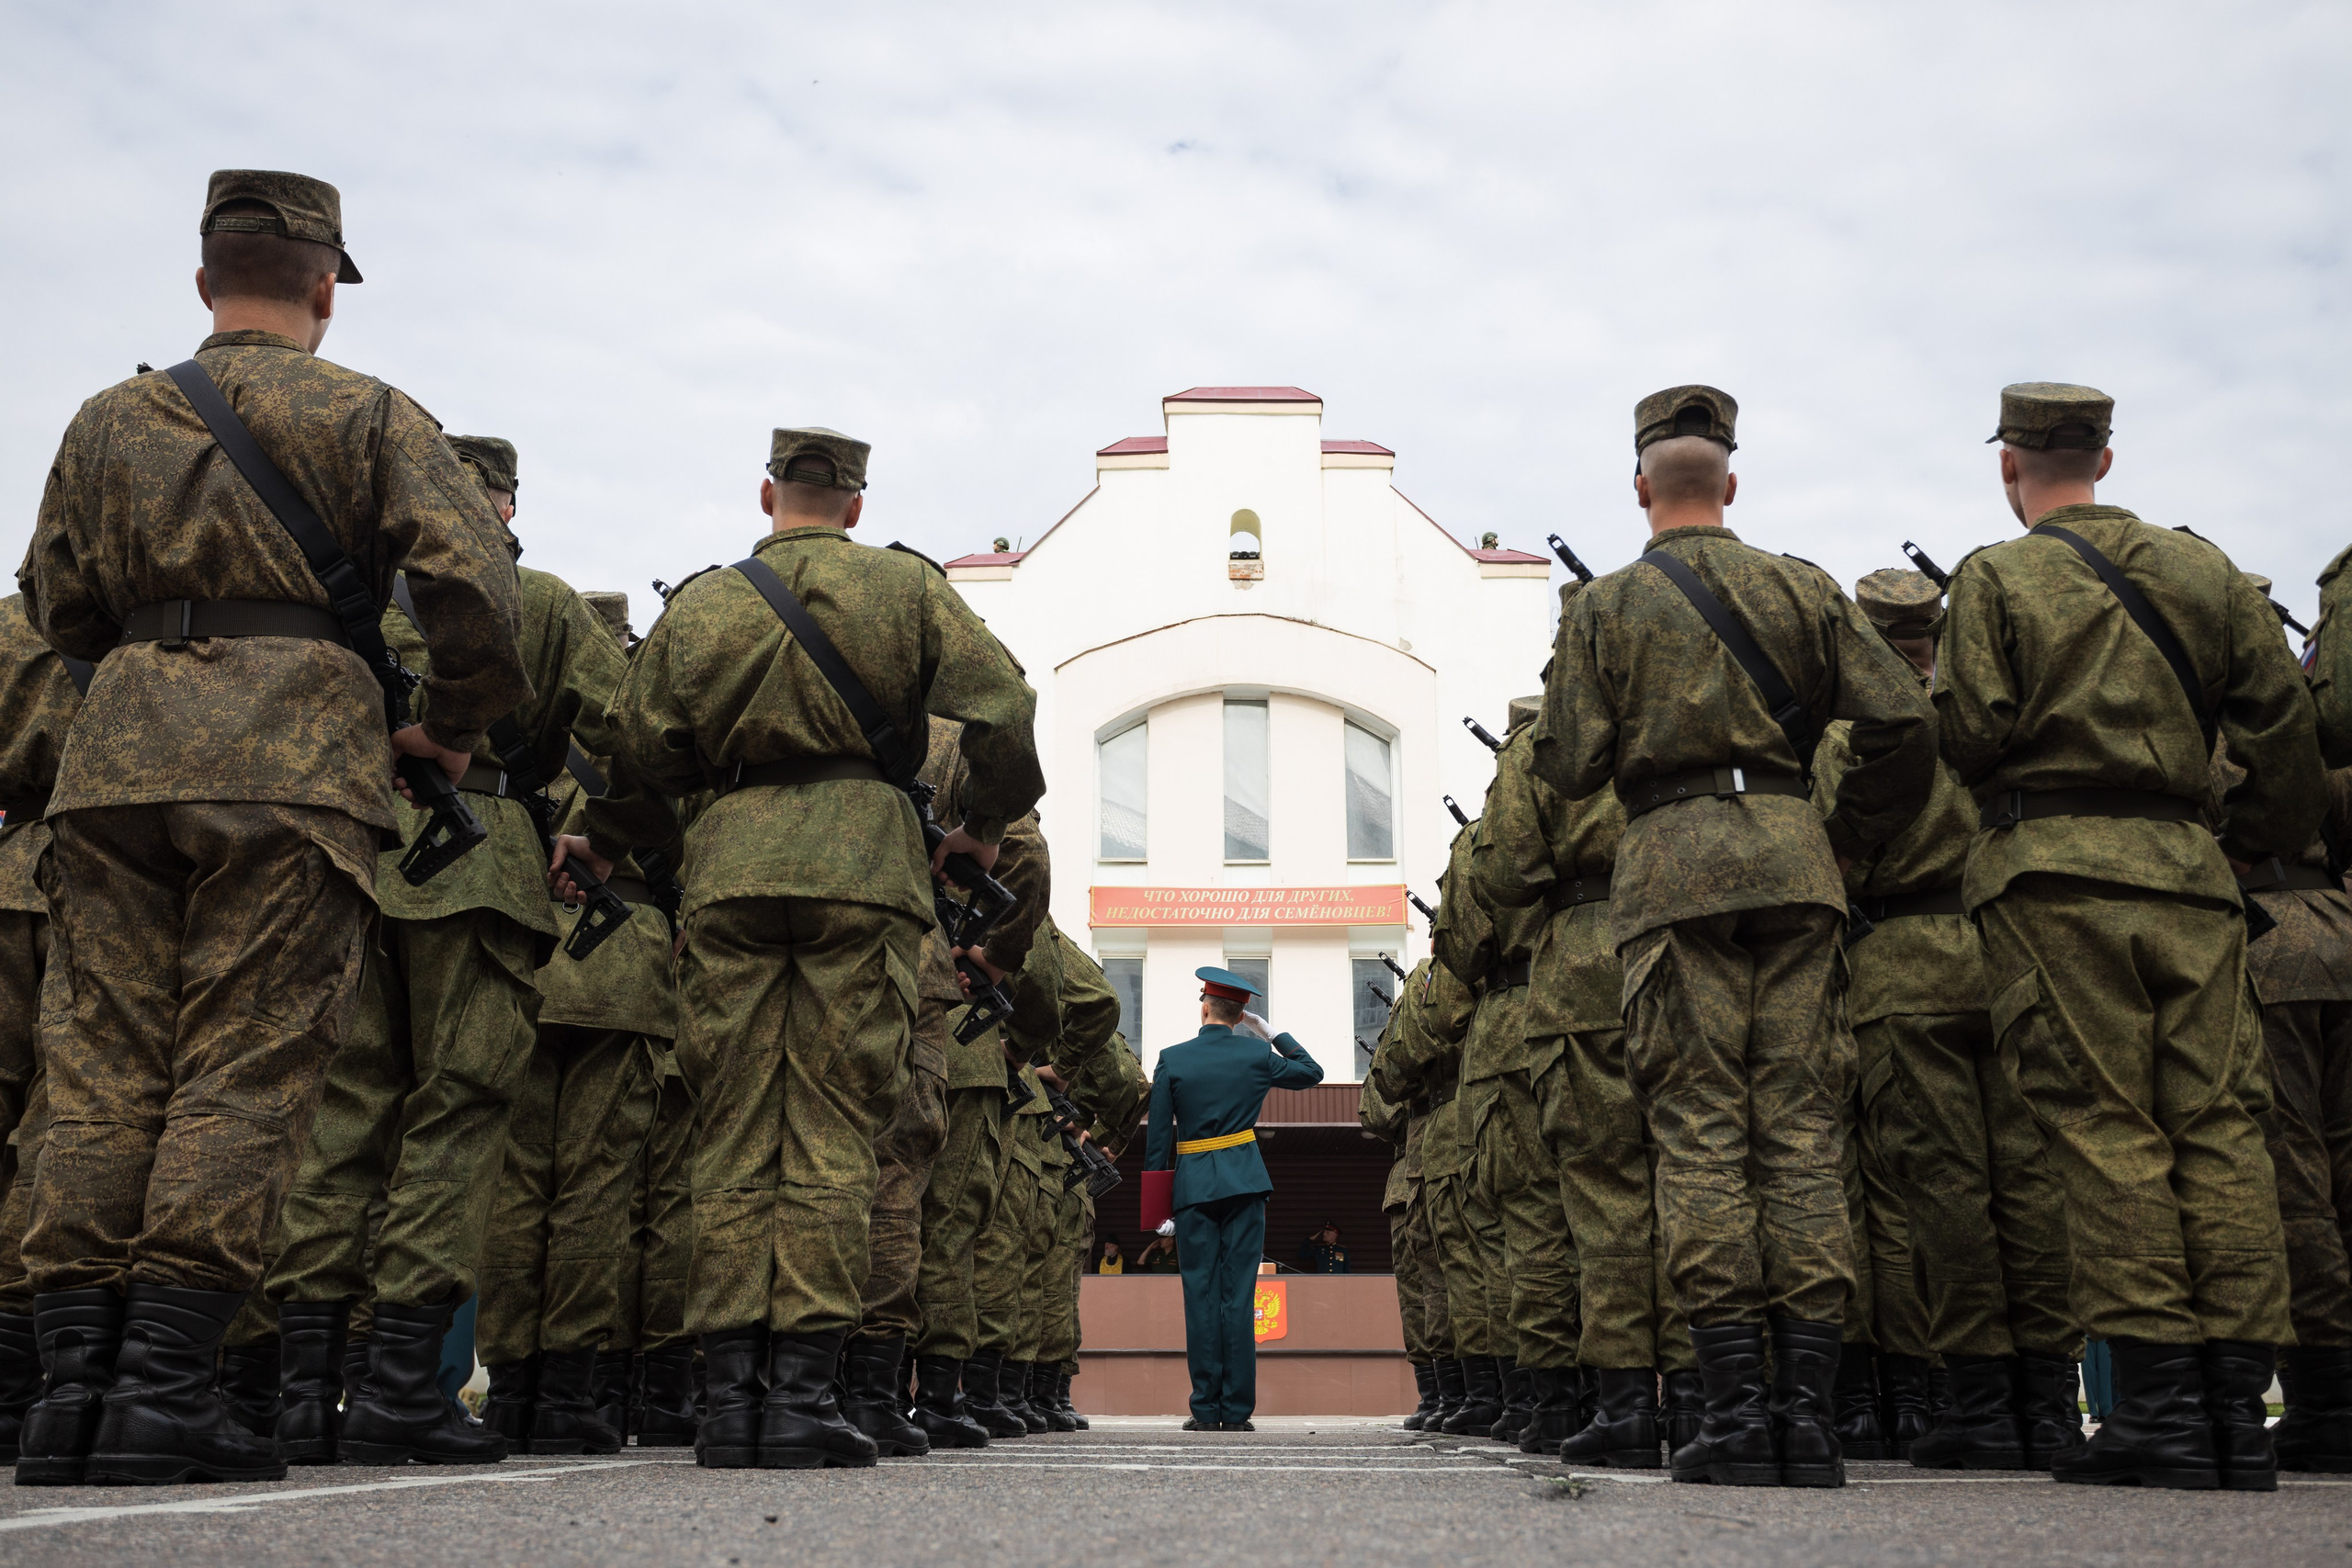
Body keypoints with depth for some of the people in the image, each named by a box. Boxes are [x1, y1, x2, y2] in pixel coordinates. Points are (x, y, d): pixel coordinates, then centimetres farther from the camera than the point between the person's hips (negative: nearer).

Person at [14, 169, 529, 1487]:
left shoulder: (111, 418, 19)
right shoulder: (370, 414, 7)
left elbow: (56, 603, 24)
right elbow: (474, 582, -5)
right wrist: (454, 728, 8)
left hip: (124, 742, 4)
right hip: (295, 752, -4)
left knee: (105, 1069, 5)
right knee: (245, 1072, -4)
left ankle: (74, 1381, 3)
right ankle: (165, 1389, -8)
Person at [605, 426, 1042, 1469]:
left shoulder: (700, 601, 14)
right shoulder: (906, 585, 8)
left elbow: (639, 738, 15)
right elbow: (1002, 705, 2)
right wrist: (986, 824, 16)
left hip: (731, 864, 2)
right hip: (861, 857, -2)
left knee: (734, 1133, 5)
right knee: (832, 1130, -2)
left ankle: (730, 1394, 4)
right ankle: (801, 1393, -5)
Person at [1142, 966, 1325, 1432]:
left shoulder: (1172, 1059, 0)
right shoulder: (1256, 1055, 3)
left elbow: (1158, 1135, 0)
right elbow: (1312, 1072, 20)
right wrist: (1274, 1034, 21)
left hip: (1193, 1185, 0)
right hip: (1244, 1182, 1)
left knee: (1201, 1296, 3)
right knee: (1238, 1296, 1)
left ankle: (1206, 1411, 2)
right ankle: (1236, 1411, 1)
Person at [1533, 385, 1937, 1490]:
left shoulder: (1605, 608, 6)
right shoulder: (1803, 589, 11)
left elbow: (1570, 767, 0)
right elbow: (1903, 720, 4)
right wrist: (1853, 839, 16)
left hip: (1674, 861, -2)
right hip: (1790, 856, 2)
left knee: (1701, 1132, -2)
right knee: (1801, 1127, 3)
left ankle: (1736, 1408, -5)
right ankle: (1808, 1409, 2)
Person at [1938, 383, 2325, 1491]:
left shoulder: (1997, 578, 1)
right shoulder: (2202, 568, 14)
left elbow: (1968, 736, -8)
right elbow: (2284, 723, 11)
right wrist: (2258, 845, 21)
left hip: (2055, 871, -4)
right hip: (2188, 867, 4)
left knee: (2105, 1129, -4)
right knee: (2217, 1125, 4)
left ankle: (2158, 1405, -5)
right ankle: (2240, 1408, 4)